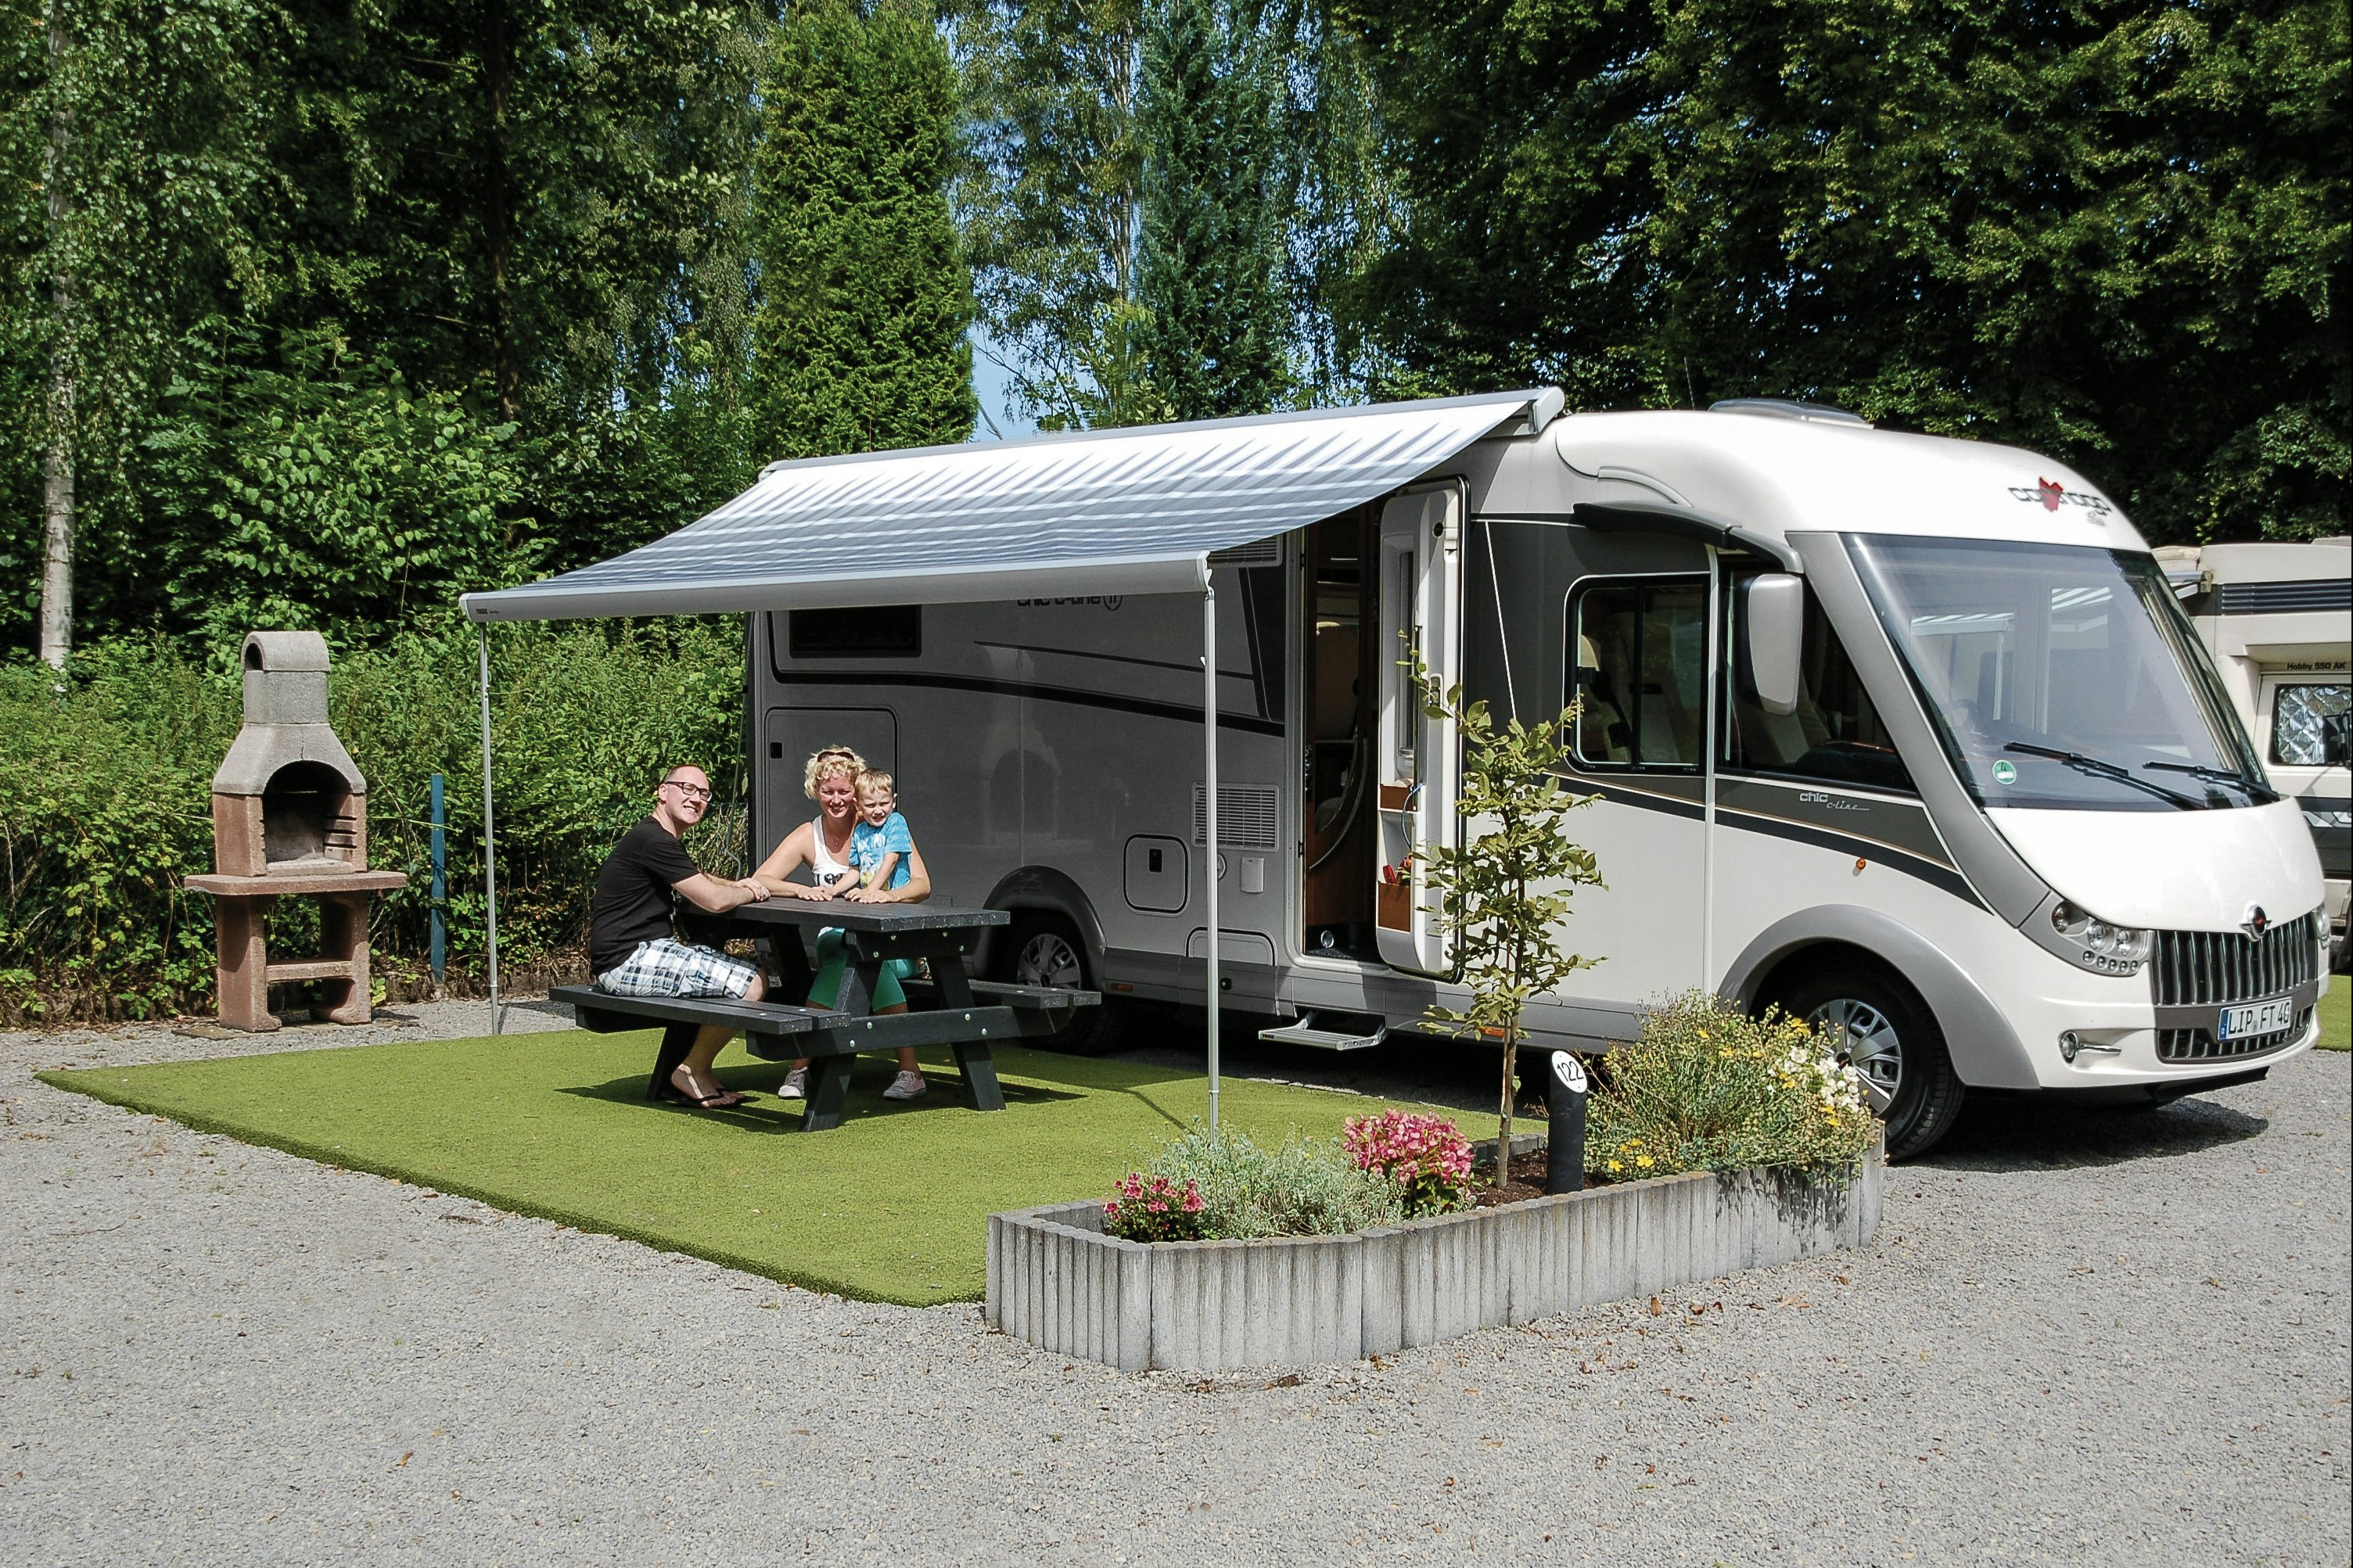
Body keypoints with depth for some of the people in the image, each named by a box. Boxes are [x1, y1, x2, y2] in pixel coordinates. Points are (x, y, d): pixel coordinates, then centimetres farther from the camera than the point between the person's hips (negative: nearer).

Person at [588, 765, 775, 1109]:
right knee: (752, 984, -17)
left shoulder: (658, 839, 19)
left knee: (750, 972, 13)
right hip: (627, 961, -11)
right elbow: (714, 901, -18)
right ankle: (693, 1073, -2)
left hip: (646, 951, 11)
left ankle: (697, 1070, 13)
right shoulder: (654, 841, -15)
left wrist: (736, 886, 10)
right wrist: (748, 892, 4)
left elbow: (700, 882, 34)